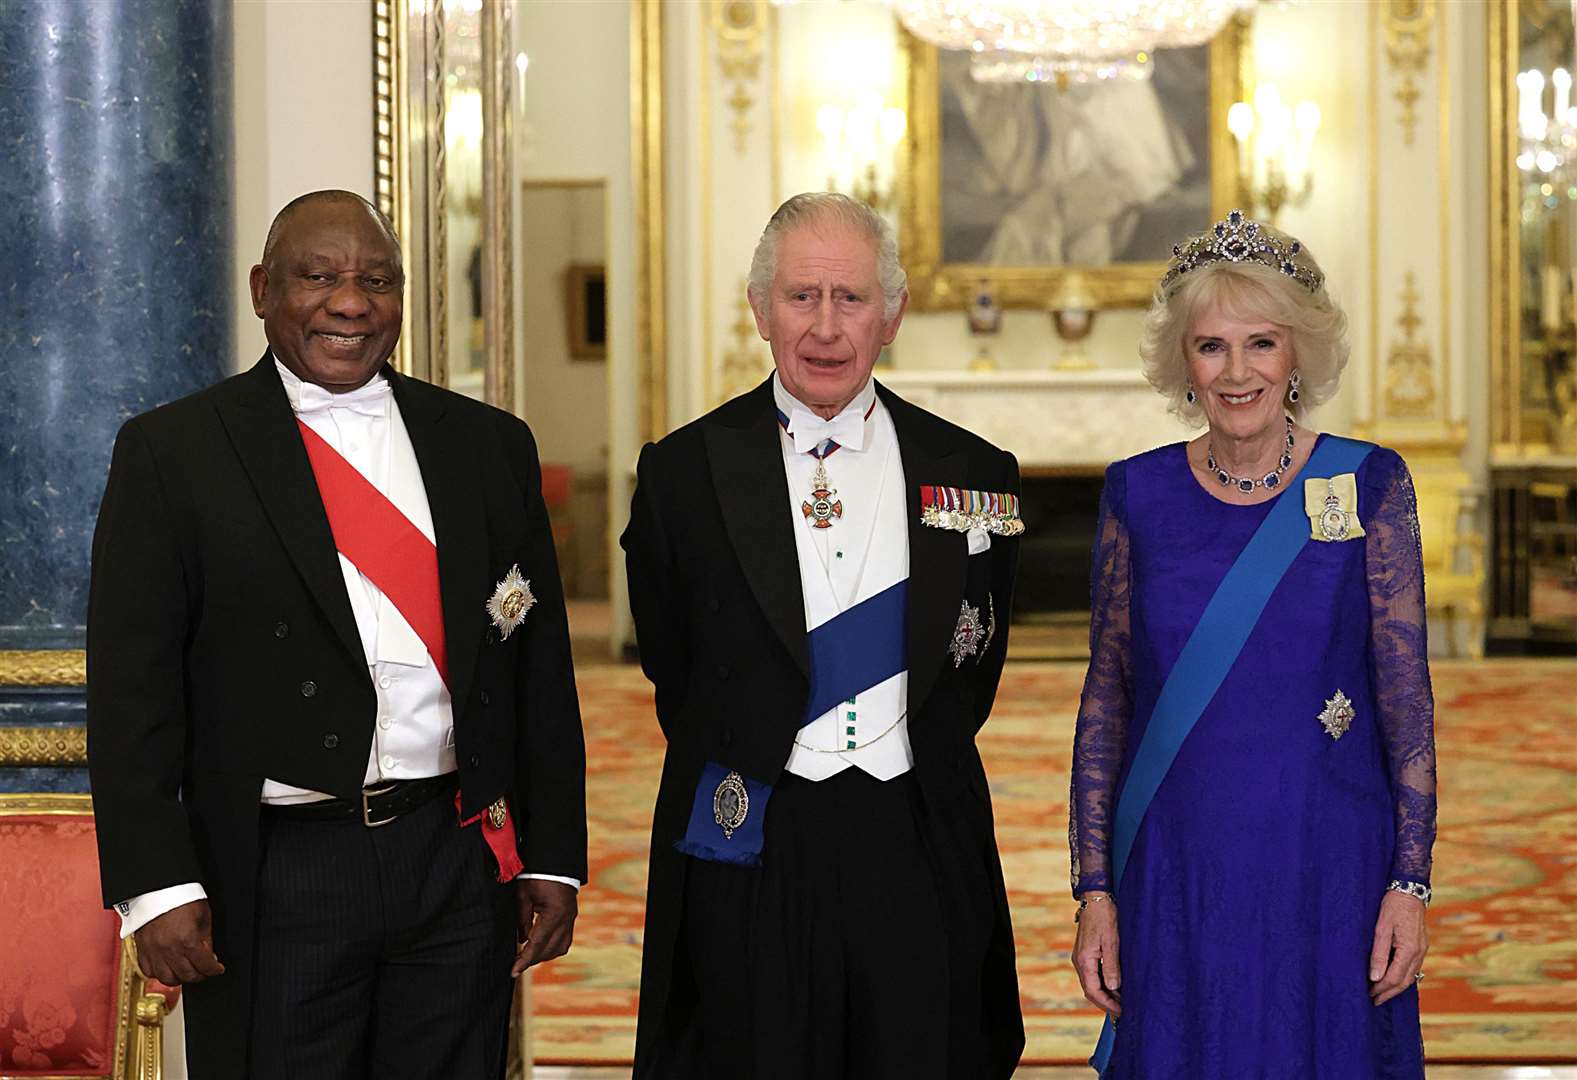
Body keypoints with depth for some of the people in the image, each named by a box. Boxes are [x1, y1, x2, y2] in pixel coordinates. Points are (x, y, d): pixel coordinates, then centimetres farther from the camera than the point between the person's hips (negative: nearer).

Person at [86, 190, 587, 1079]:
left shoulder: (490, 445, 9)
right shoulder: (171, 452, 0)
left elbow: (541, 665, 11)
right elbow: (132, 684, -4)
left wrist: (555, 859, 6)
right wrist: (157, 887, -12)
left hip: (460, 863, 3)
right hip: (277, 872, -3)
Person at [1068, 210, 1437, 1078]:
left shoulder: (1370, 485, -2)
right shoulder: (1137, 495, 2)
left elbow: (1407, 696, -2)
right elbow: (1105, 698, 5)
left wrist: (1410, 882, -7)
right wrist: (1094, 891, 0)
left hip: (1329, 872, -1)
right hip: (1175, 877, 1)